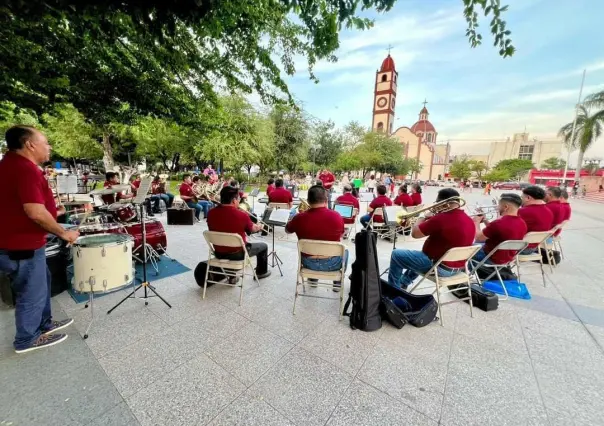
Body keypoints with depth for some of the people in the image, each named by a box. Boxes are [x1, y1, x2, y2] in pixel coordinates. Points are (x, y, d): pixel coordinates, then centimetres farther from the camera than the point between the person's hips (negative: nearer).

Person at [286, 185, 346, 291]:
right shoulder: (336, 216, -17)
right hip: (332, 263, -1)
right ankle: (338, 283, 34)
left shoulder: (300, 218, -17)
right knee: (344, 251, 32)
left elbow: (287, 230, 6)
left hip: (308, 263, 1)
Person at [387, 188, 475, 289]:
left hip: (439, 267, -9)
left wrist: (423, 218, -1)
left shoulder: (441, 219, -26)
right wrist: (432, 219, 9)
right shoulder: (470, 221, 1)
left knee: (396, 255, 6)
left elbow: (414, 233, -17)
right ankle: (402, 283, 44)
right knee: (418, 255, 35)